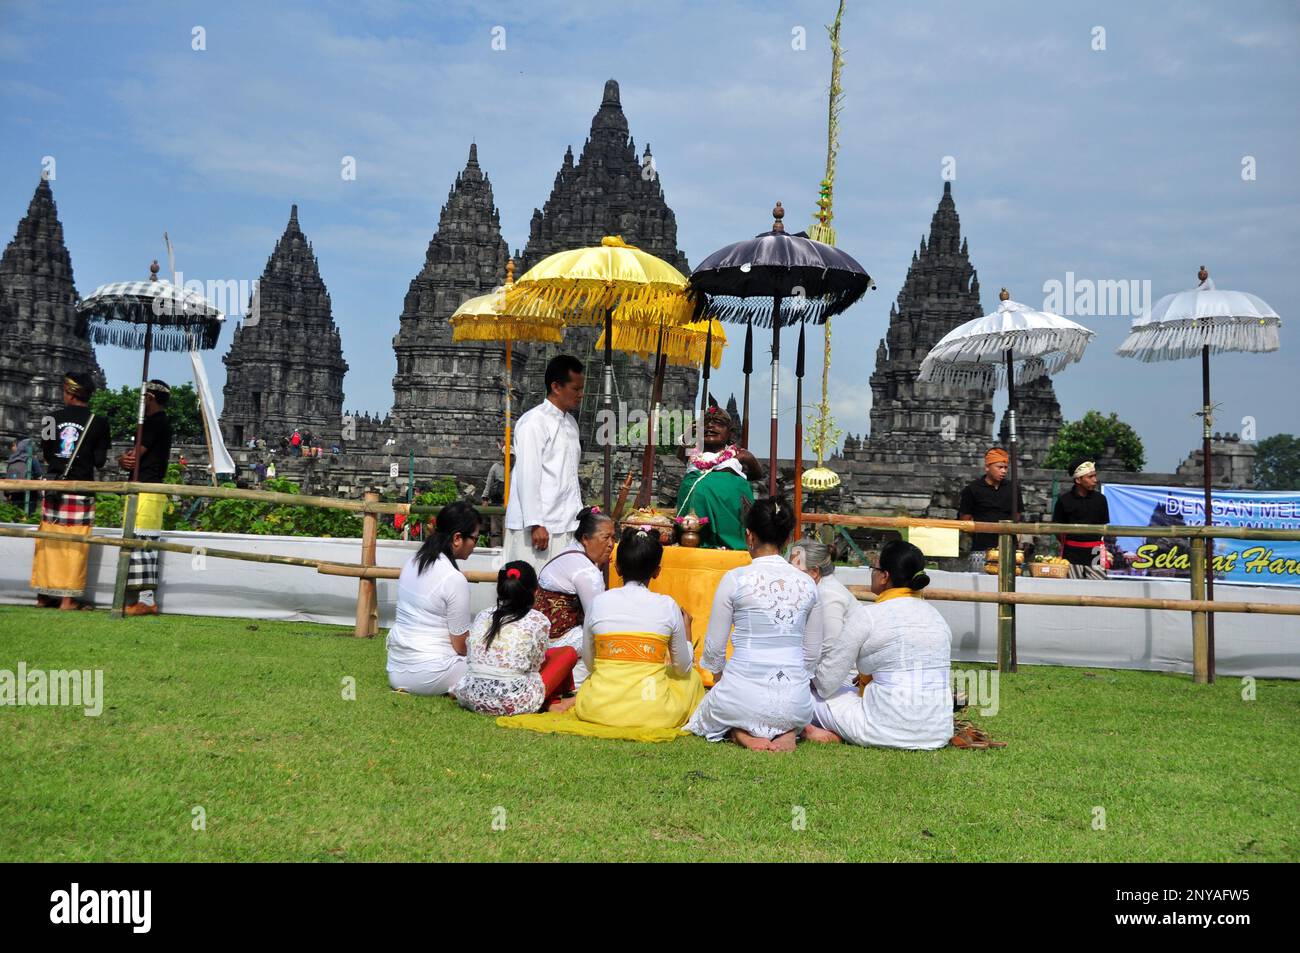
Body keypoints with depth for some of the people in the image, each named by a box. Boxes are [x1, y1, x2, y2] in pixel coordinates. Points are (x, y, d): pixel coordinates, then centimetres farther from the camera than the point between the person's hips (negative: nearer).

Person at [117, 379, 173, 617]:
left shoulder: (154, 422, -10)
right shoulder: (163, 422, 21)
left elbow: (135, 455, -13)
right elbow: (134, 456, 16)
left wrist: (125, 459, 8)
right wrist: (125, 460, -5)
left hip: (144, 489, -10)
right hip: (154, 488, 10)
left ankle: (145, 600, -11)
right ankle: (148, 598, 13)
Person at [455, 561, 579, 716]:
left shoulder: (482, 616, 11)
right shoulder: (539, 620, -1)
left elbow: (470, 660, 13)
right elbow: (535, 665, 6)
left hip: (472, 698, 5)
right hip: (515, 703, -4)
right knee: (569, 652, 15)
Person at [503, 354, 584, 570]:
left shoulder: (570, 423, 17)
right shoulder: (534, 422, -8)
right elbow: (528, 476, -14)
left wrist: (579, 518, 16)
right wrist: (535, 524, -18)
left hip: (566, 526, 8)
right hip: (538, 527, -7)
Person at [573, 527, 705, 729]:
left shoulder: (599, 603, -1)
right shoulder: (667, 606, -4)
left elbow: (589, 663, 10)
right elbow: (683, 667, 8)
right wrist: (686, 629, 24)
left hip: (598, 711, 3)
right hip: (652, 714, -2)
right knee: (692, 677, 26)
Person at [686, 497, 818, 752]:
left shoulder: (735, 579, -7)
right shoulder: (808, 584, 4)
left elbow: (714, 647, 1)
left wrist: (719, 675, 20)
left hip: (743, 692, -2)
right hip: (795, 701, 3)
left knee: (709, 709, 32)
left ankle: (741, 733, -2)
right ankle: (787, 732, 2)